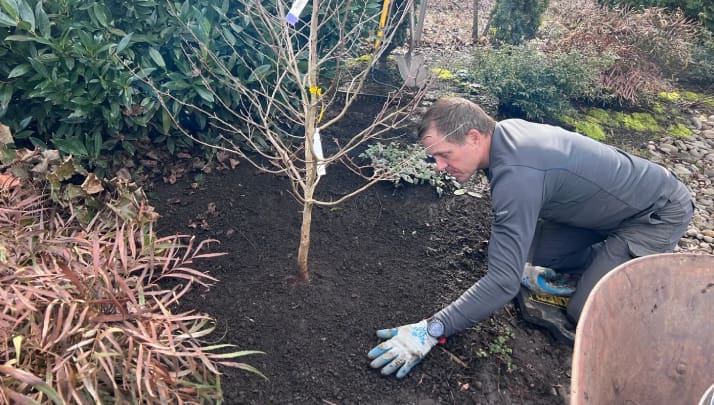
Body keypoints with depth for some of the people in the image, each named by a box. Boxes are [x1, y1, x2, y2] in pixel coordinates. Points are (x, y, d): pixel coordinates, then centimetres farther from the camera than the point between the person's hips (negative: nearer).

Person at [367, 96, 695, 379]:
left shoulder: (516, 177, -37)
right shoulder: (505, 129, -10)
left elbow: (503, 282, -39)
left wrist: (431, 330, -35)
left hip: (661, 211, -8)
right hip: (615, 199, 8)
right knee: (538, 253, 3)